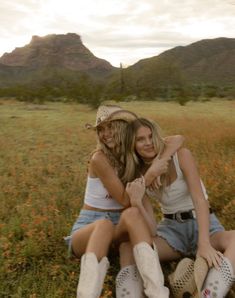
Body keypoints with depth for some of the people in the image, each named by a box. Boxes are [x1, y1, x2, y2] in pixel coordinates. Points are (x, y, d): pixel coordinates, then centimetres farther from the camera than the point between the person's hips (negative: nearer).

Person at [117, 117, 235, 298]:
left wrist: (204, 243, -34)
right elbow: (152, 232, -9)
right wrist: (138, 204, -28)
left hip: (204, 225, -2)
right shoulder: (138, 176, -3)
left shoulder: (181, 155, -11)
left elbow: (200, 199, -21)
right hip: (171, 228, 3)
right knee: (128, 248, -25)